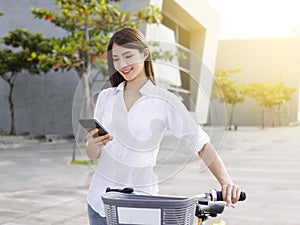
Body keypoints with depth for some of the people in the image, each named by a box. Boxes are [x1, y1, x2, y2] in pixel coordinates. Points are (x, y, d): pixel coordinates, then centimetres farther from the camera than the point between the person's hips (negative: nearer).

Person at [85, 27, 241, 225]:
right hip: (101, 196, 4)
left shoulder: (165, 101, -7)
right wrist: (92, 144, -16)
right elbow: (94, 156, 7)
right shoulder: (105, 97, 5)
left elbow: (201, 143, -10)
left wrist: (225, 181, -24)